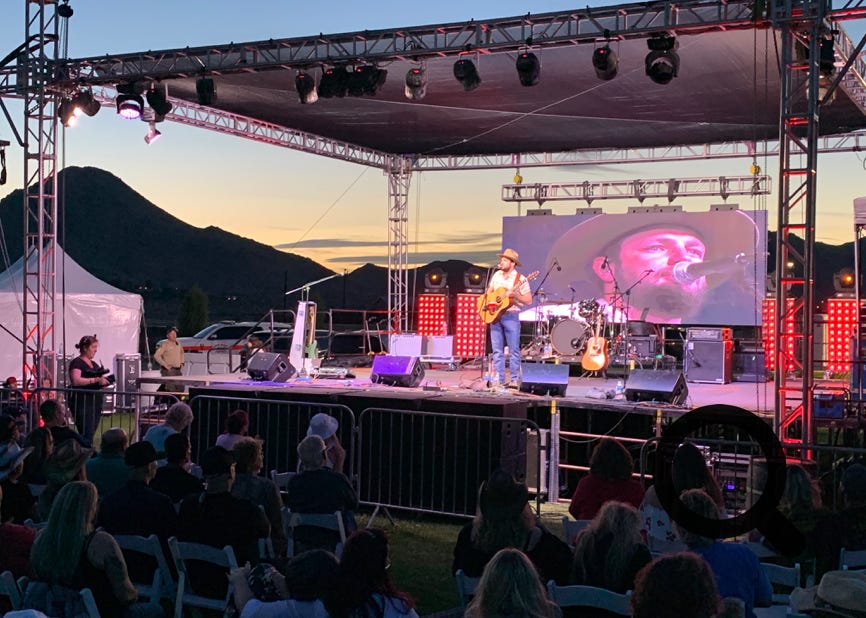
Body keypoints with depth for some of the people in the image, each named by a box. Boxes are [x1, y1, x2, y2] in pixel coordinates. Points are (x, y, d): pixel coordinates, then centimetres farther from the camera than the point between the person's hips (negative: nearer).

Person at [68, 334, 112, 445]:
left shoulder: (94, 364, 18)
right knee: (86, 435, -14)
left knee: (90, 435, 7)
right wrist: (96, 379, -27)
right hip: (82, 403, -8)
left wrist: (105, 380, 2)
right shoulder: (77, 363, -6)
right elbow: (76, 380, -23)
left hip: (96, 402, 8)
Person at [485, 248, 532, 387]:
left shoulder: (520, 279, -7)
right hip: (495, 315, 5)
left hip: (511, 316, -5)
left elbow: (528, 300, -10)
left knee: (514, 350, -1)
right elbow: (489, 292, 21)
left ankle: (514, 380, 5)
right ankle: (499, 379, 10)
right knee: (497, 350, 5)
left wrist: (514, 294, -22)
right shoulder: (496, 275, 11)